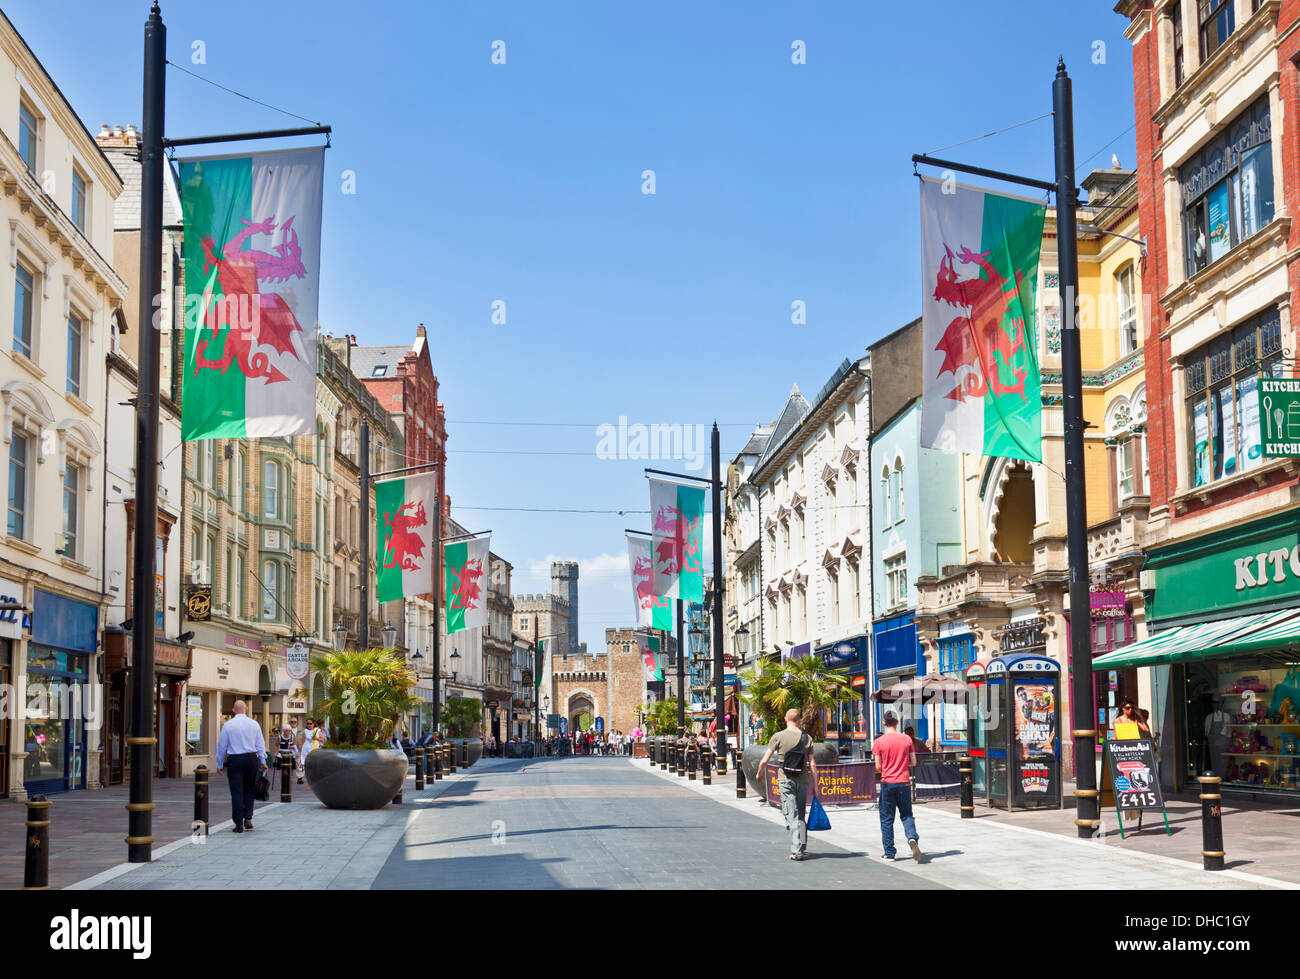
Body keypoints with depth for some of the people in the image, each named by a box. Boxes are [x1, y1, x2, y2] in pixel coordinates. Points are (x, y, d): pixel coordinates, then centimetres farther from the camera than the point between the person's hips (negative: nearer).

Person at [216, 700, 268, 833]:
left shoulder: (227, 725, -1)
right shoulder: (254, 724, 3)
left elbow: (221, 746, 3)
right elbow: (260, 744, 6)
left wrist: (220, 764, 11)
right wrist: (262, 762, 14)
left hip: (235, 760, -2)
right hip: (251, 758, 2)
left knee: (236, 792, 1)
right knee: (249, 790, 16)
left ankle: (239, 824, -1)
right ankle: (248, 819, 10)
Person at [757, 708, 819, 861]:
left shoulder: (779, 736, -4)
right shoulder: (807, 738, 3)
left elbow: (764, 761, -4)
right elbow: (812, 764, 1)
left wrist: (759, 774, 15)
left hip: (785, 780, -3)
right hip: (803, 780, 3)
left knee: (792, 815, -3)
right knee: (801, 815, 14)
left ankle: (797, 850, -12)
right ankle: (801, 848, 17)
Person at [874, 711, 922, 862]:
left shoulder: (879, 742, -6)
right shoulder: (907, 739, 1)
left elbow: (878, 767, -6)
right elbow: (913, 762, 4)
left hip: (887, 782, -2)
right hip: (904, 782, 2)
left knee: (886, 818, 7)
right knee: (907, 815, 13)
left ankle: (889, 853, 9)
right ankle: (912, 837, -16)